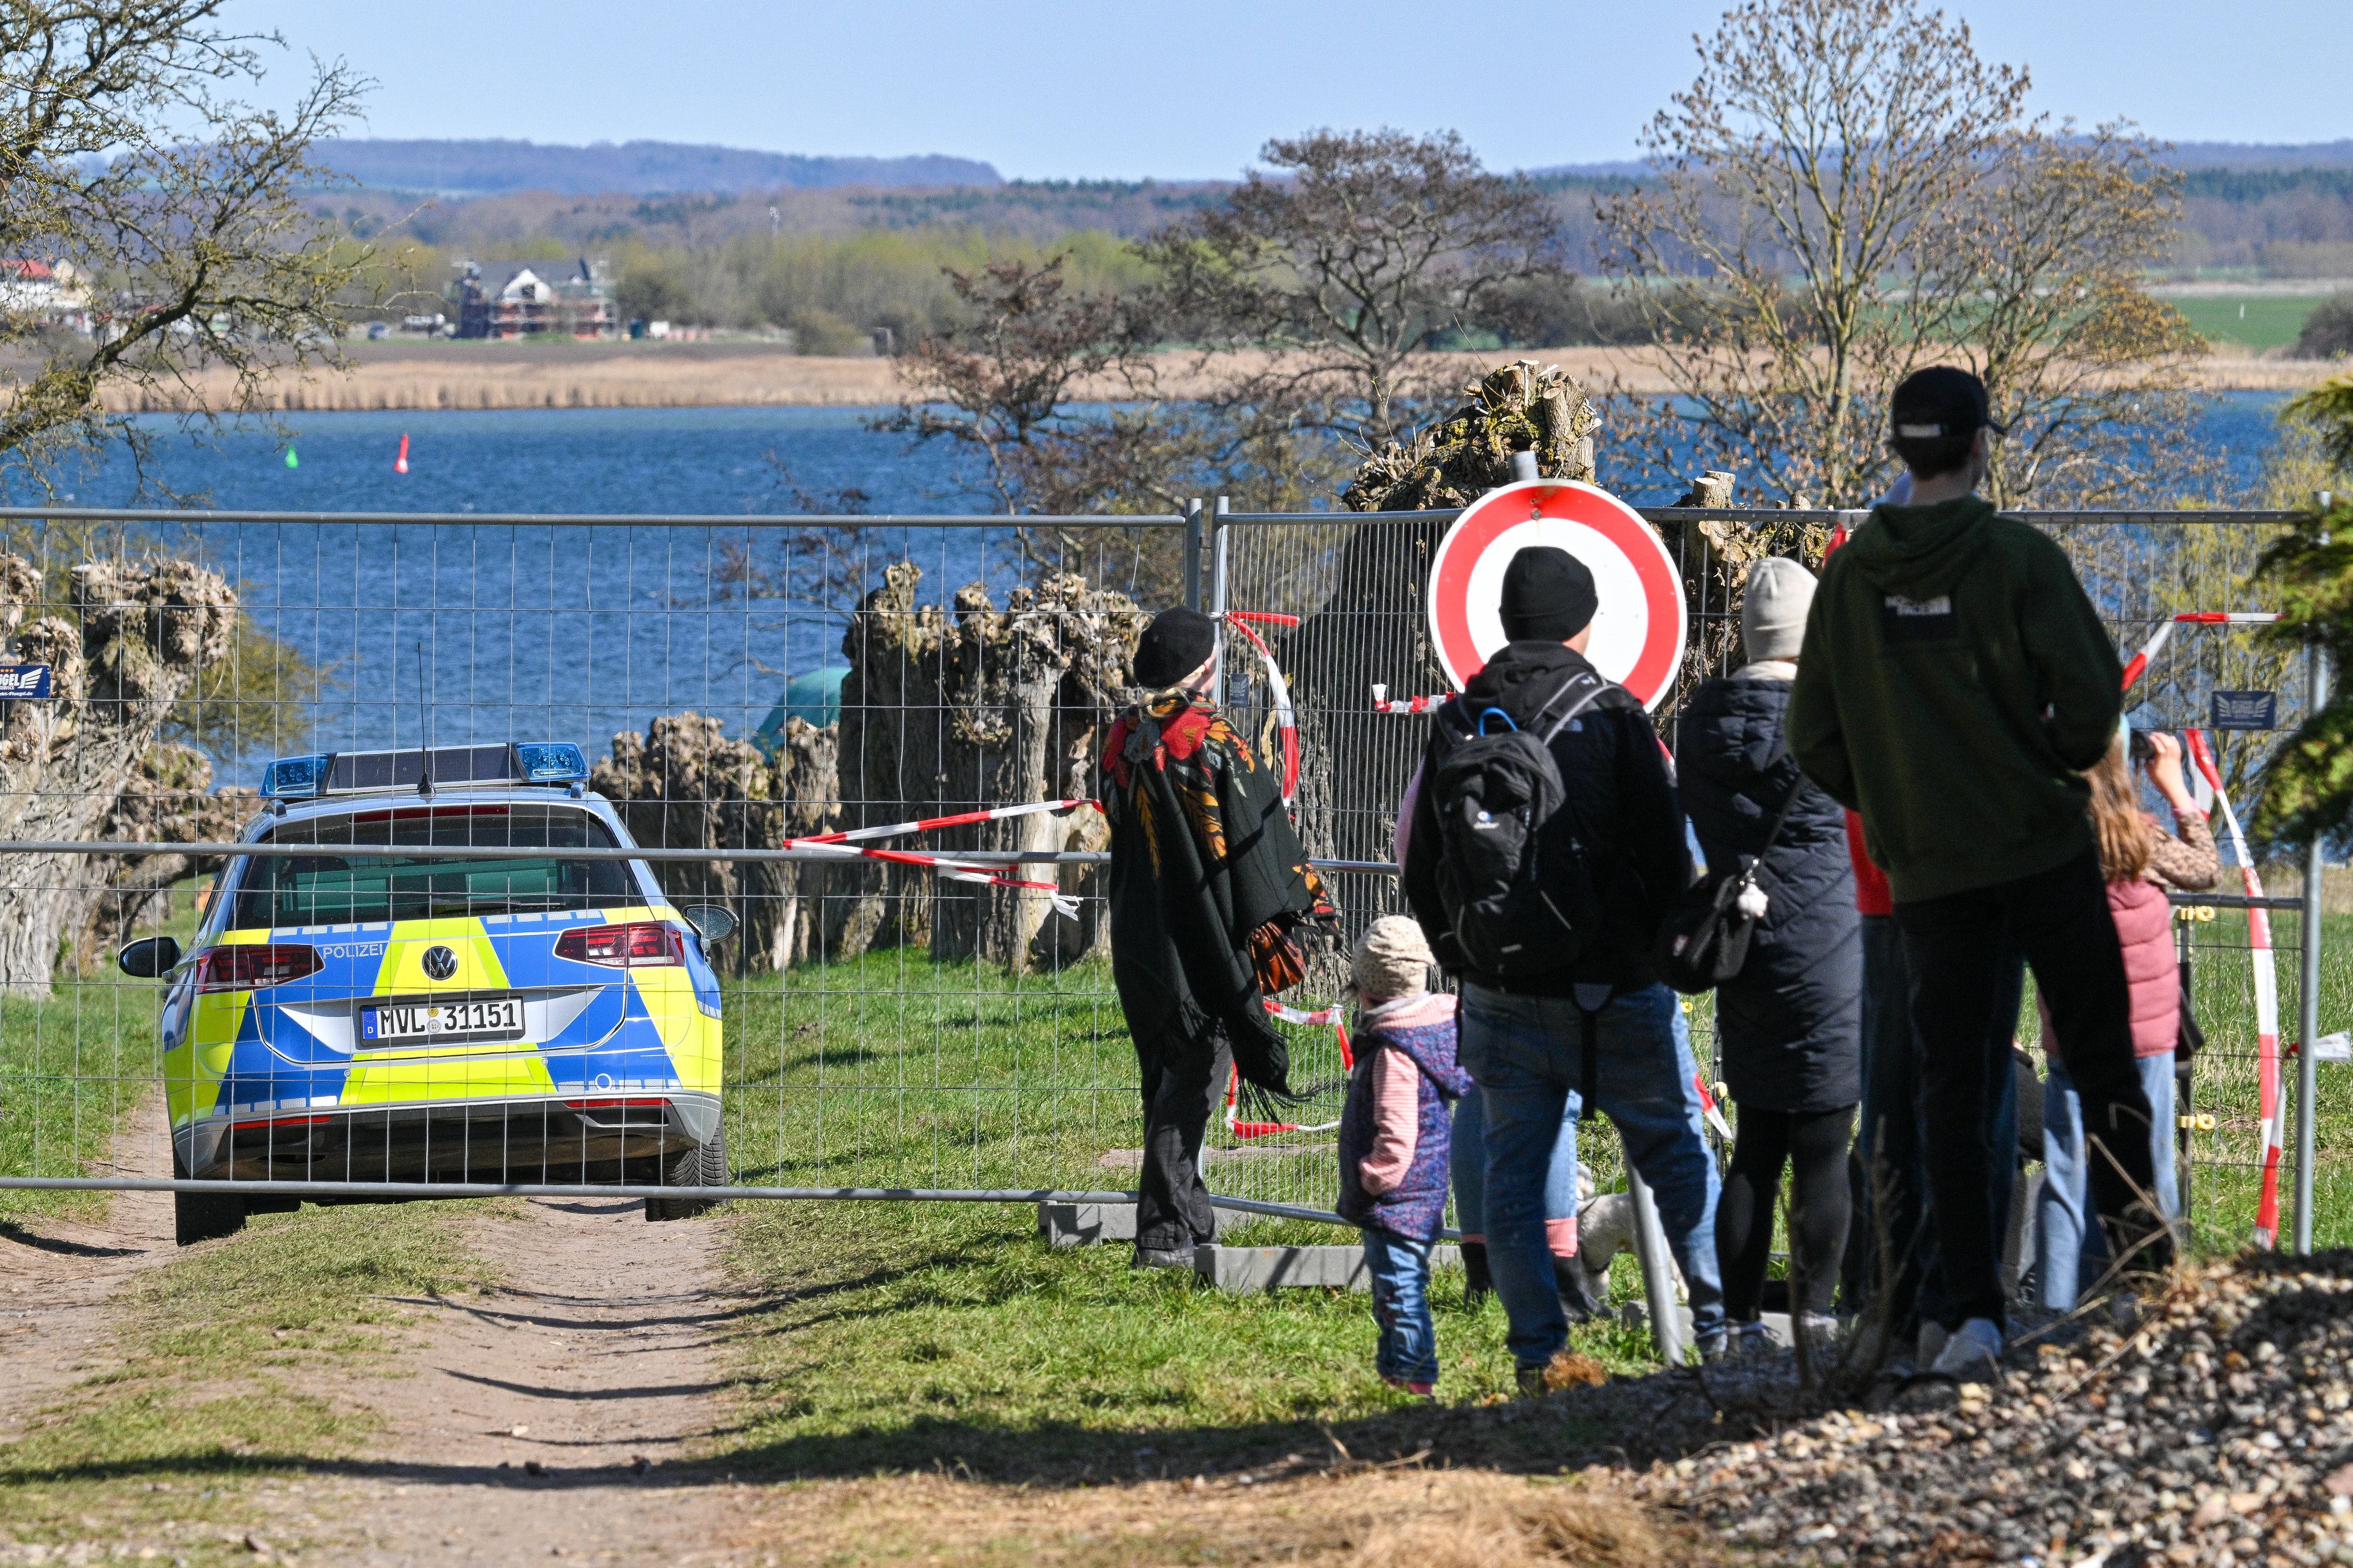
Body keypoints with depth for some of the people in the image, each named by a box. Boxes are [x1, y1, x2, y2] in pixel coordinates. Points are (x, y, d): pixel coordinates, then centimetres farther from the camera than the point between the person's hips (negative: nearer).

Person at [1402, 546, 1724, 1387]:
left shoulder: (1456, 725, 5)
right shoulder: (1612, 717, -7)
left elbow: (1421, 872, 11)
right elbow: (1668, 859, -6)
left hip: (1499, 995, 3)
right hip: (1613, 987, -3)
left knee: (1513, 1174, 7)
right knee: (1676, 1152, 8)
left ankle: (1537, 1354, 3)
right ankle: (1722, 1324, 7)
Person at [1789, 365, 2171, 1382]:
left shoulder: (1850, 577, 1)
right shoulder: (2019, 559, -10)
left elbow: (1814, 739, 4)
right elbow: (2091, 690, -14)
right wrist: (2064, 763, 6)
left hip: (1927, 869, 2)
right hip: (2044, 848, -2)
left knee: (1953, 1086, 4)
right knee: (2099, 1051, 16)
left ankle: (1969, 1311, -4)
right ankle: (2138, 1242, 13)